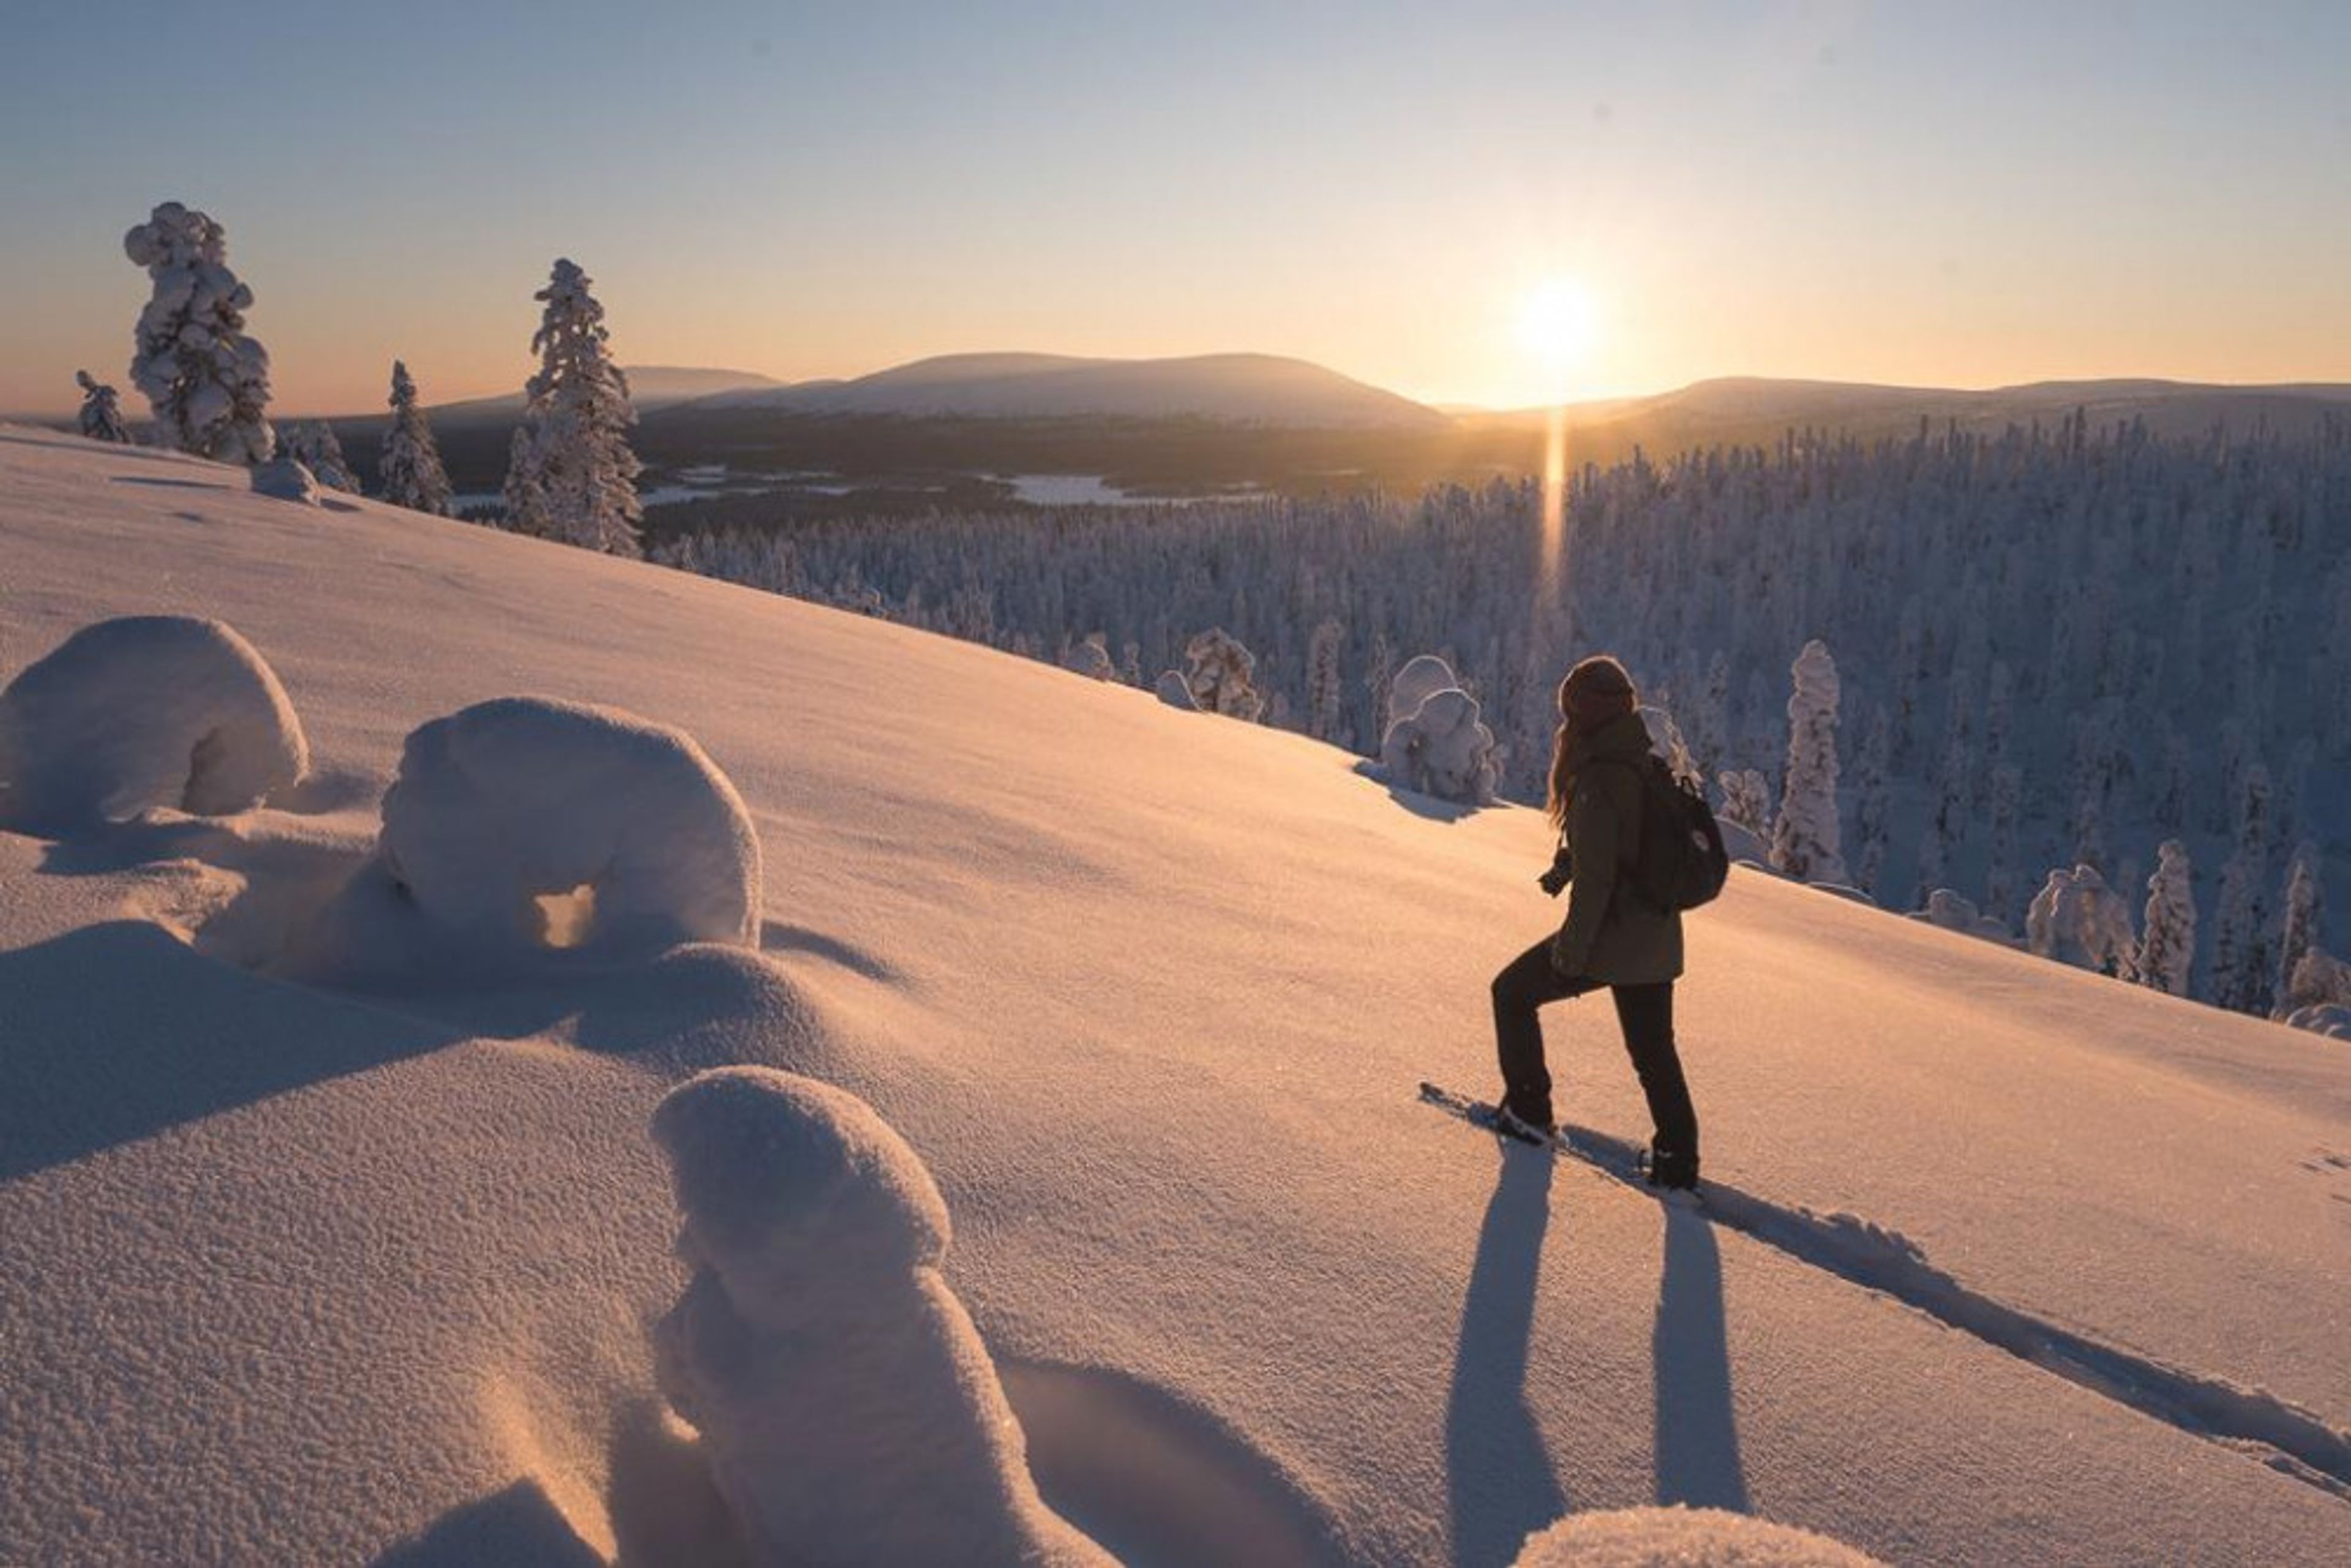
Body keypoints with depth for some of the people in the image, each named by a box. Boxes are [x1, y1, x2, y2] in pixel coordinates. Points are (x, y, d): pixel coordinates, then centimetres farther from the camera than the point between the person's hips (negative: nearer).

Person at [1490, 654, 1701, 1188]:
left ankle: (1528, 1108, 19)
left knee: (1512, 992, 14)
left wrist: (1571, 949, -16)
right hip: (1657, 938, 8)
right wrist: (1565, 865, 18)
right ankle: (1678, 1159, 23)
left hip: (1609, 934, -8)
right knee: (1653, 1049, 19)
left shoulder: (1597, 779, -21)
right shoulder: (1649, 765, 5)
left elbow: (1596, 878, -23)